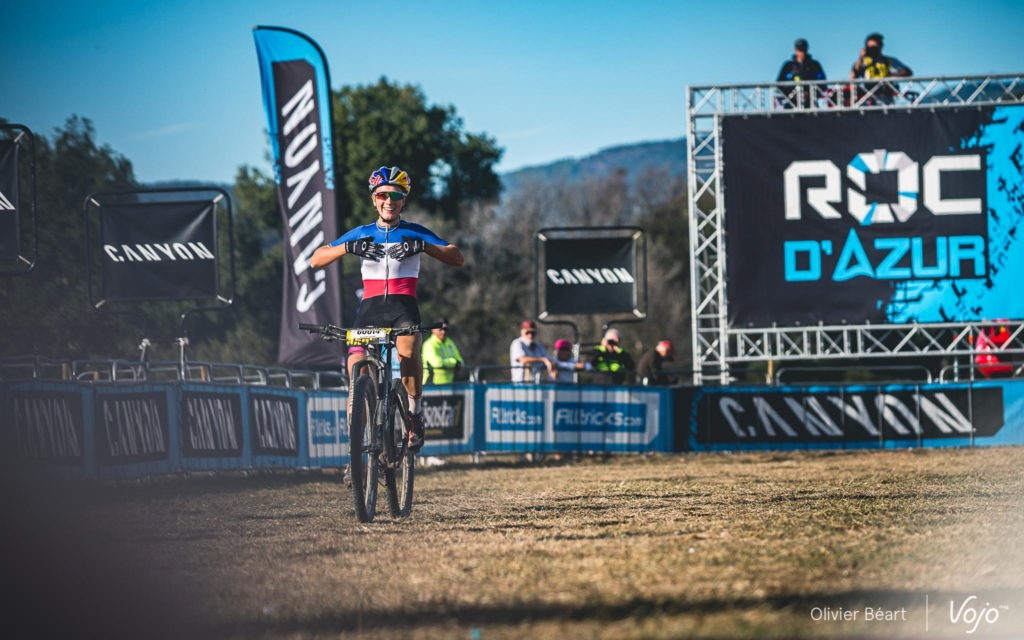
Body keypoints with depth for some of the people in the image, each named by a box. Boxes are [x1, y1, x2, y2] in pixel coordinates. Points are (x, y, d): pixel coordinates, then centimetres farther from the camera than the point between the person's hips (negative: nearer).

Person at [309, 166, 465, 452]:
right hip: (370, 309, 2)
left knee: (407, 347, -36)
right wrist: (348, 247, -12)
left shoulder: (414, 233, 8)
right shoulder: (361, 234, 12)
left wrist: (422, 246, -19)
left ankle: (415, 413, -16)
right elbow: (315, 260, 6)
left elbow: (458, 258, -3)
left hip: (403, 307, -2)